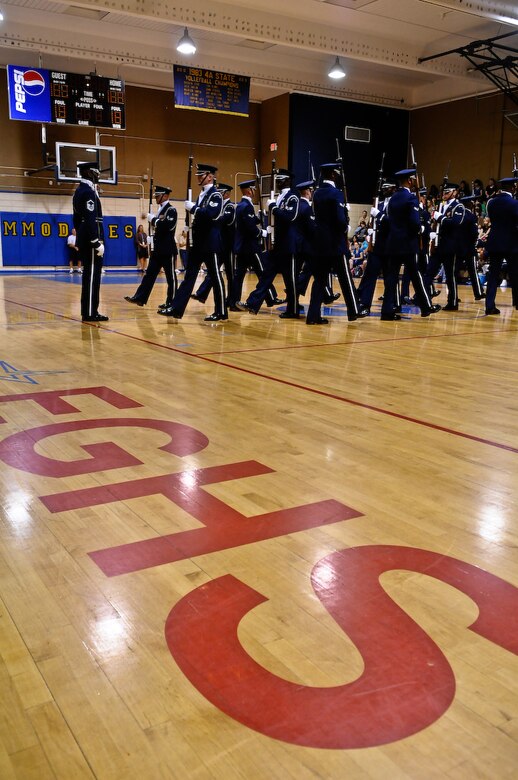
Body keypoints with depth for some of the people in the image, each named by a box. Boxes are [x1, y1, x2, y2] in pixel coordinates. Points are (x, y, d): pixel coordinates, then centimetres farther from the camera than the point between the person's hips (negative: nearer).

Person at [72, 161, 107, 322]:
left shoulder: (79, 191, 18)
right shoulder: (89, 191, -13)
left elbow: (77, 218, 21)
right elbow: (91, 219, -21)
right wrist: (97, 243, -22)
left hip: (84, 241, 10)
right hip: (90, 241, -10)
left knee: (89, 275, 12)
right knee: (92, 276, -7)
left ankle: (88, 311, 16)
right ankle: (90, 313, -5)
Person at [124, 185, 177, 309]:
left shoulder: (171, 210, -10)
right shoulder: (160, 210, 17)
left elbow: (169, 226, -26)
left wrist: (154, 220, -17)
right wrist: (153, 221, 2)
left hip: (168, 250, -9)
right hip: (158, 249, 9)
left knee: (170, 277, 0)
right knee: (150, 274, 7)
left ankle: (171, 303, 6)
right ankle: (139, 298, 7)